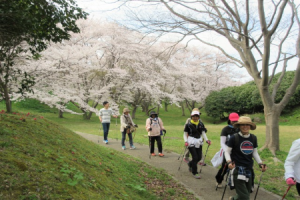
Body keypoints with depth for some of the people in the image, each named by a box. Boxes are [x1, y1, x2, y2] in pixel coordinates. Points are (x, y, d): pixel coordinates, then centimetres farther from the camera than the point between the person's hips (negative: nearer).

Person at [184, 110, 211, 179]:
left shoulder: (201, 124, 6)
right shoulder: (188, 124, -6)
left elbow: (203, 133, 8)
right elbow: (186, 134, -2)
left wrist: (207, 140, -6)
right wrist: (186, 141, -16)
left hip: (199, 142, 5)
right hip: (191, 142, -5)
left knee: (199, 157, 9)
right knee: (195, 157, -6)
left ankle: (190, 164, 38)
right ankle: (195, 173, 8)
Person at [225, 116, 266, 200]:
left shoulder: (253, 138, 2)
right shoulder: (234, 138, -11)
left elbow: (255, 153, 14)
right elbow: (227, 151, -4)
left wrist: (260, 163, 2)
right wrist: (229, 162, -21)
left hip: (249, 169, 5)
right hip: (237, 169, -5)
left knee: (247, 193, 16)